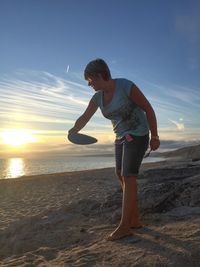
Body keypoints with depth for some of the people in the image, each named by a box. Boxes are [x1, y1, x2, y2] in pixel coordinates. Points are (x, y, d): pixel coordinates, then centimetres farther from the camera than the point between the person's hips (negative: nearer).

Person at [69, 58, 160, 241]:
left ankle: (124, 226, -5)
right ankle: (135, 220, 16)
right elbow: (84, 118, 9)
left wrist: (155, 136, -12)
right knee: (122, 178, 6)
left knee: (128, 177, -12)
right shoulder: (98, 97, 2)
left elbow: (148, 109, -14)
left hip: (137, 136, -8)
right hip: (122, 137, 8)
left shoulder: (126, 86, -19)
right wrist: (72, 132, 7)